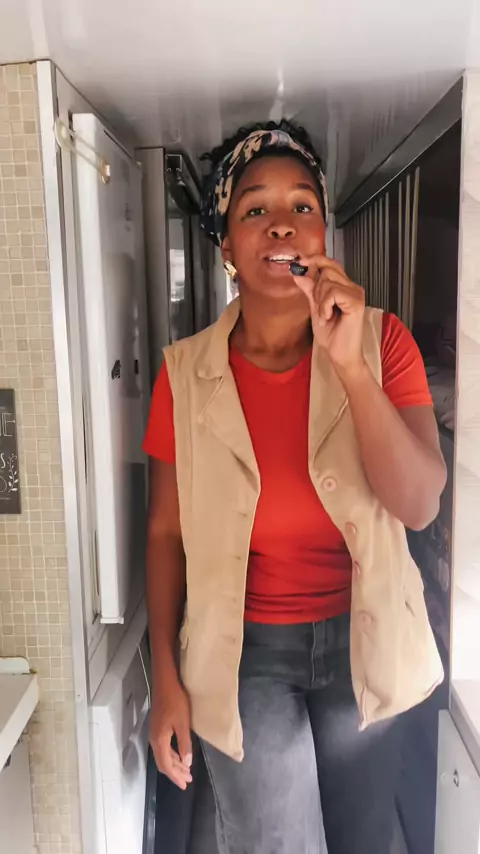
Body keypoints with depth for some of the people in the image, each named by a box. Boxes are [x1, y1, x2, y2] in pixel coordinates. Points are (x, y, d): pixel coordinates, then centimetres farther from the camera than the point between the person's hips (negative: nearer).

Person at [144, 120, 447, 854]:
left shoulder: (381, 341, -9)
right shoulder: (187, 372, -10)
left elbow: (419, 506, -18)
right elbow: (167, 531, -4)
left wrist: (349, 363, -28)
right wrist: (167, 677, -2)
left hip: (362, 636, 2)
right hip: (243, 648, -1)